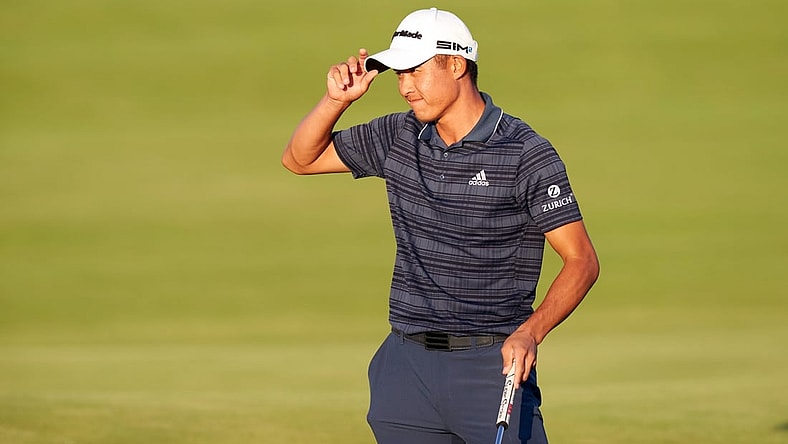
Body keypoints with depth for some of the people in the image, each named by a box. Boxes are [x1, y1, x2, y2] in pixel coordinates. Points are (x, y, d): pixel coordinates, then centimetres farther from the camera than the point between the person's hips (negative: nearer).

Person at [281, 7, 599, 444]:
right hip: (407, 365, 5)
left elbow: (582, 261, -10)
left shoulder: (526, 154, -9)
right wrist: (336, 99, -1)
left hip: (491, 364, -5)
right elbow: (300, 159, 18)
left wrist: (530, 332, -25)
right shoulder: (399, 137, 8)